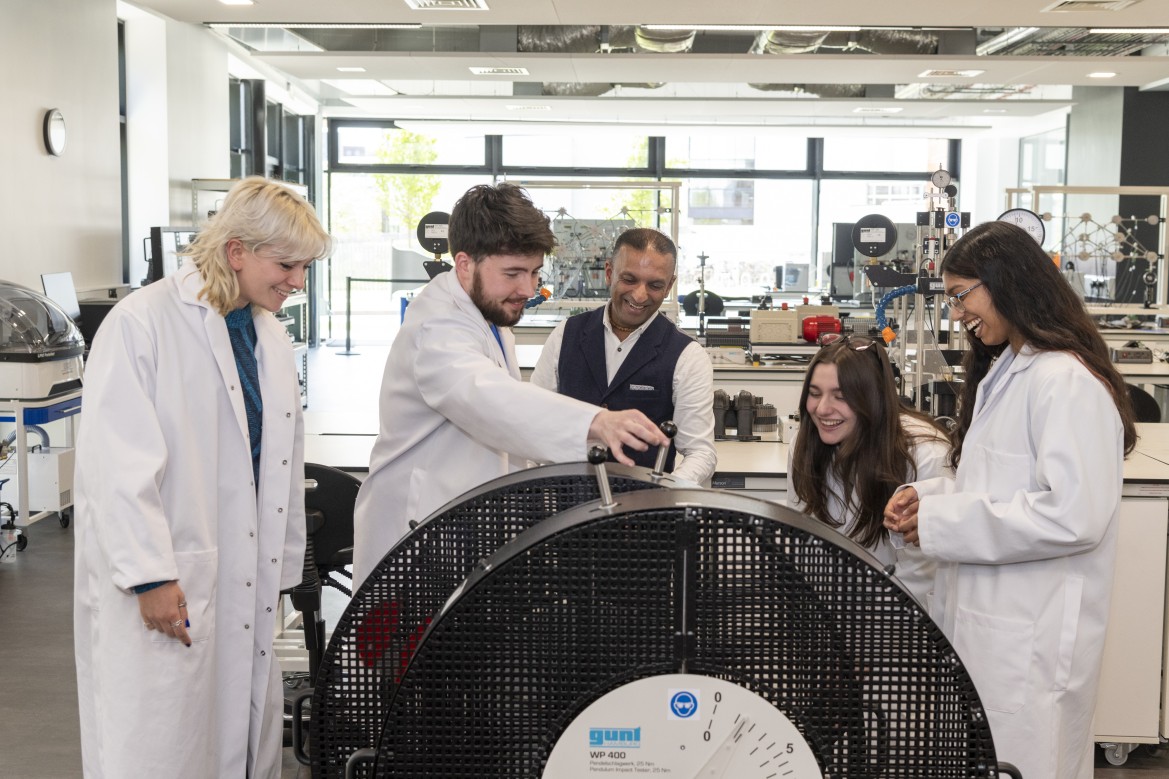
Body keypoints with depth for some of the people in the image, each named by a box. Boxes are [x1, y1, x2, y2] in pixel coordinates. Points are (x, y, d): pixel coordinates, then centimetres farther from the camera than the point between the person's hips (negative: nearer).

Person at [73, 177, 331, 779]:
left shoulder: (271, 338, 13)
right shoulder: (142, 324, -12)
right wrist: (149, 575, -18)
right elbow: (118, 464, -17)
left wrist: (282, 570, 17)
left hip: (246, 585, 7)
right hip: (160, 591, -7)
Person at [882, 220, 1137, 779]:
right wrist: (929, 496, 3)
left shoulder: (1067, 382, -18)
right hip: (985, 622, 9)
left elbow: (1073, 516, -25)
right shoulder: (1005, 371, 13)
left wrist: (940, 523, -18)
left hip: (1029, 643, -9)